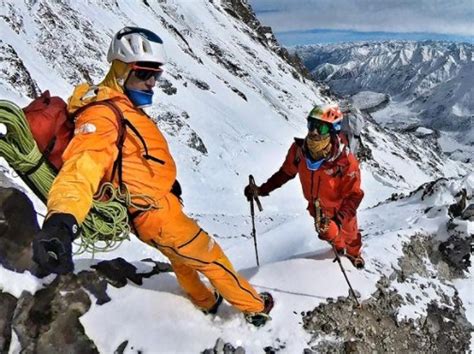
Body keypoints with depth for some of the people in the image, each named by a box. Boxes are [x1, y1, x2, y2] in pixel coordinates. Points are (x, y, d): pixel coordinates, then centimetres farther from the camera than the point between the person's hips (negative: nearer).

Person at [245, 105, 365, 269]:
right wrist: (262, 189, -14)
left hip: (341, 209, -3)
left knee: (349, 235, 29)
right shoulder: (299, 149, -28)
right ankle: (339, 248, 68)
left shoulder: (345, 161, -40)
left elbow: (354, 195, -33)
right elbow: (286, 172, -9)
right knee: (327, 234, 32)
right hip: (317, 207, 3)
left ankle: (354, 254, 65)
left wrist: (339, 220, -47)